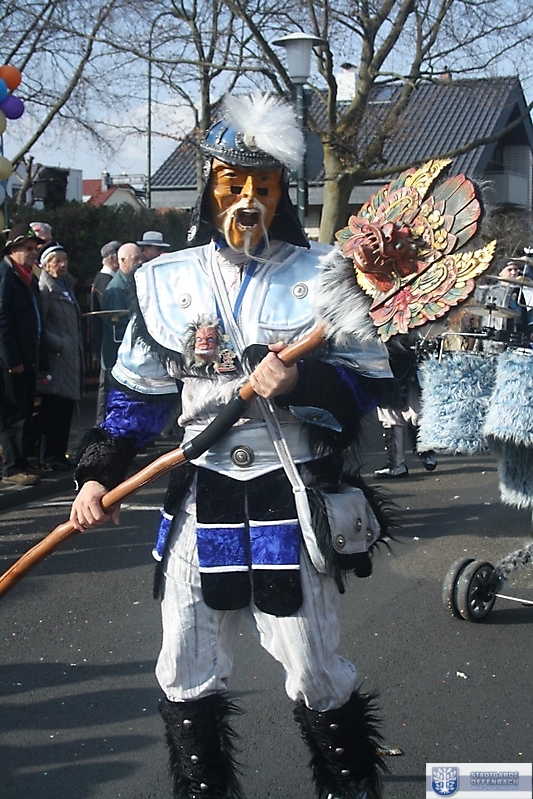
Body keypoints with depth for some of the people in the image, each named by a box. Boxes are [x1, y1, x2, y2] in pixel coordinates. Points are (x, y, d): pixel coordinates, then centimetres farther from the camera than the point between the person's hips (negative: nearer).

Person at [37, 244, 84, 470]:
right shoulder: (45, 289, -7)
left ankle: (59, 454, 15)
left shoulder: (67, 285, 19)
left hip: (71, 357, 8)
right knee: (52, 408, -7)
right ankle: (47, 457, -3)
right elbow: (38, 325, -16)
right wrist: (57, 344, -18)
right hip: (56, 358, -8)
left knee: (66, 409, 9)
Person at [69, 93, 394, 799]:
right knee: (187, 676, 9)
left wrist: (301, 381, -18)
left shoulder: (321, 274, 1)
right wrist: (98, 475, 4)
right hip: (201, 496, 3)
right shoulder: (167, 281, 7)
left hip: (295, 498, -2)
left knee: (315, 675, 6)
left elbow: (368, 379, -1)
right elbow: (136, 394, 11)